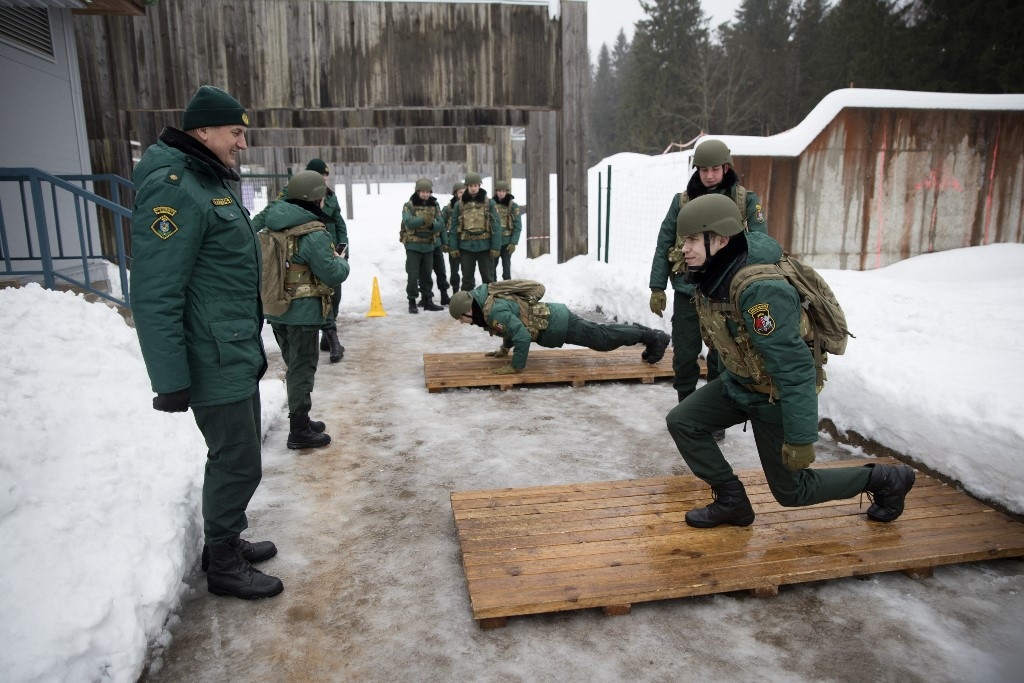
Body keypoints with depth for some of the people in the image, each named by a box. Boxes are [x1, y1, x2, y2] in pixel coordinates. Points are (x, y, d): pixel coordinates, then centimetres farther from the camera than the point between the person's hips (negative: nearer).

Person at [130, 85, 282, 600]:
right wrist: (170, 380, -22)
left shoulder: (213, 181, 14)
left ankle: (224, 542, 37)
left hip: (238, 354, 10)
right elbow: (154, 296, -23)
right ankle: (223, 567, 19)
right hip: (215, 363, -10)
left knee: (233, 456, 20)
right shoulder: (174, 189, -18)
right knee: (238, 464, 1)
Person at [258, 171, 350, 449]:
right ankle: (299, 432, 11)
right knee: (302, 368, 3)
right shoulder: (314, 234, -20)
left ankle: (301, 420, 33)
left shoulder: (273, 224, 2)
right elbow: (333, 275, -19)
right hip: (302, 312, -8)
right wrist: (341, 261, 2)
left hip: (276, 309, 8)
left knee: (294, 365, 20)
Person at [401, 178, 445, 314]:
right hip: (413, 245, -3)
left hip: (429, 245, 3)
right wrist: (423, 220, -34)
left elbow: (441, 225, -2)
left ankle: (427, 301, 22)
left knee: (426, 275, 12)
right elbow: (408, 222, -20)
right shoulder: (409, 205, -4)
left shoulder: (434, 205, 6)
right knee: (413, 275, -5)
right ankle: (412, 302, 4)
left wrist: (432, 225, -23)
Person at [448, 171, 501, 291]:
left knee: (488, 277, 8)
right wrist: (453, 247, -2)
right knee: (467, 278, 10)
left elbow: (496, 226, -4)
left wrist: (496, 247, -10)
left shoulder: (489, 203, -1)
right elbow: (453, 227, 4)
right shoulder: (459, 204, 3)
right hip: (466, 246, 1)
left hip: (484, 246, -1)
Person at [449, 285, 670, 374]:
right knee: (600, 333, 18)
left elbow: (522, 336, -33)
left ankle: (654, 337, 12)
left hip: (557, 324, -9)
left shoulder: (494, 311, -26)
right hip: (552, 316, 9)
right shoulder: (487, 302, 4)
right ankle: (647, 334, 28)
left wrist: (516, 366, -23)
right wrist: (504, 349, 22)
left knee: (603, 338, 1)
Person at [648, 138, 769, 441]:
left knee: (721, 359, 9)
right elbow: (664, 245, 4)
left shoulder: (746, 201, -2)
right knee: (684, 357, 7)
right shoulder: (682, 201, 2)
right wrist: (657, 288, 1)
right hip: (687, 293, 1)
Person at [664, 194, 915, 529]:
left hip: (777, 396, -8)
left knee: (791, 490, 8)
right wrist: (727, 379, 24)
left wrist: (800, 438, -30)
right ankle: (732, 501, 10)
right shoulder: (711, 276, -7)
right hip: (739, 382, 8)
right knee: (681, 422, -5)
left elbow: (794, 368, -33)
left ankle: (885, 480, 29)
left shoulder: (759, 289, -35)